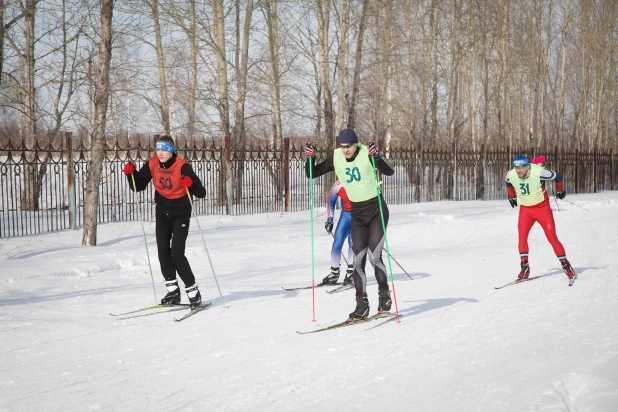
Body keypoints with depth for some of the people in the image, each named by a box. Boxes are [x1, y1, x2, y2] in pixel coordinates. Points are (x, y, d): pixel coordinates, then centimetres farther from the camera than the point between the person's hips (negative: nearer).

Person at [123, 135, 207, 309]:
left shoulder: (182, 167, -19)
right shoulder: (152, 164, -4)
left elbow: (201, 193, -22)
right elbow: (138, 186, 0)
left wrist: (191, 184, -42)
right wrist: (131, 173, -17)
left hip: (180, 213, -5)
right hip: (162, 212, 5)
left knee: (177, 254, -13)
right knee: (163, 252, 1)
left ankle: (193, 292, -1)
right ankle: (173, 291, 12)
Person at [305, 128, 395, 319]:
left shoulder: (367, 153, -15)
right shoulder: (336, 158, -3)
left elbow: (390, 171, -26)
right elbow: (312, 174, 2)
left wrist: (376, 156, -41)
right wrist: (310, 158, -16)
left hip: (377, 210, -4)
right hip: (357, 214, 4)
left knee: (375, 256, -11)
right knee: (358, 260, -1)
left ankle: (384, 295, 10)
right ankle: (362, 305, 4)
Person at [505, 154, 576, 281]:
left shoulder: (539, 172, -25)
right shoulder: (511, 175, -12)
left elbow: (558, 177, -9)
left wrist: (560, 191, 7)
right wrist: (512, 197, 26)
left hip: (542, 208, -3)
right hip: (525, 209, 3)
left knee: (552, 237, -6)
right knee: (522, 236, -15)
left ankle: (566, 265, 6)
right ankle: (524, 268, -8)